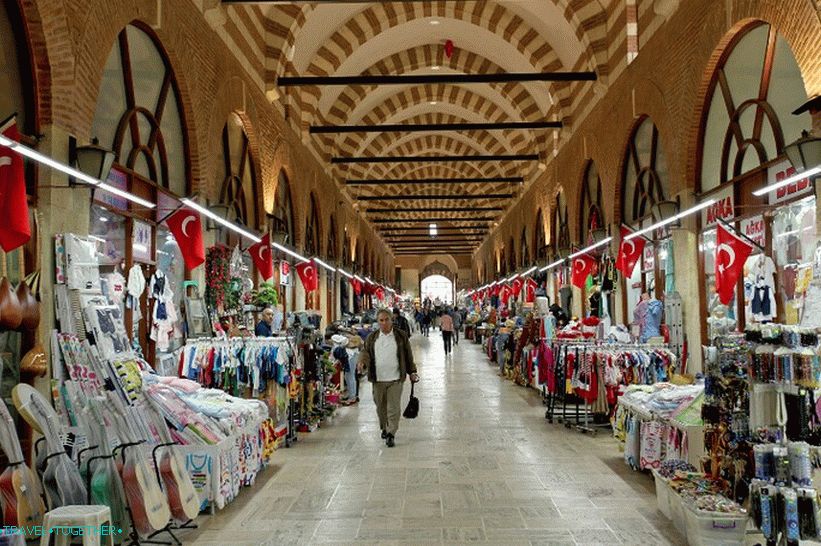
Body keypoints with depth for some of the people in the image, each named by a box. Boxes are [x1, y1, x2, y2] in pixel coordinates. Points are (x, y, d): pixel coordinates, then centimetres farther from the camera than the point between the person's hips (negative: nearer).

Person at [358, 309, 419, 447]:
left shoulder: (401, 336, 3)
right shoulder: (372, 338, 7)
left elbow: (408, 356, 8)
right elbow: (365, 352, 5)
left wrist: (412, 372, 8)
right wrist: (362, 362, -16)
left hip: (395, 379, -2)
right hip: (378, 379, 2)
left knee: (394, 408, -4)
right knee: (381, 407, 12)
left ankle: (391, 434, 2)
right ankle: (384, 428, 33)